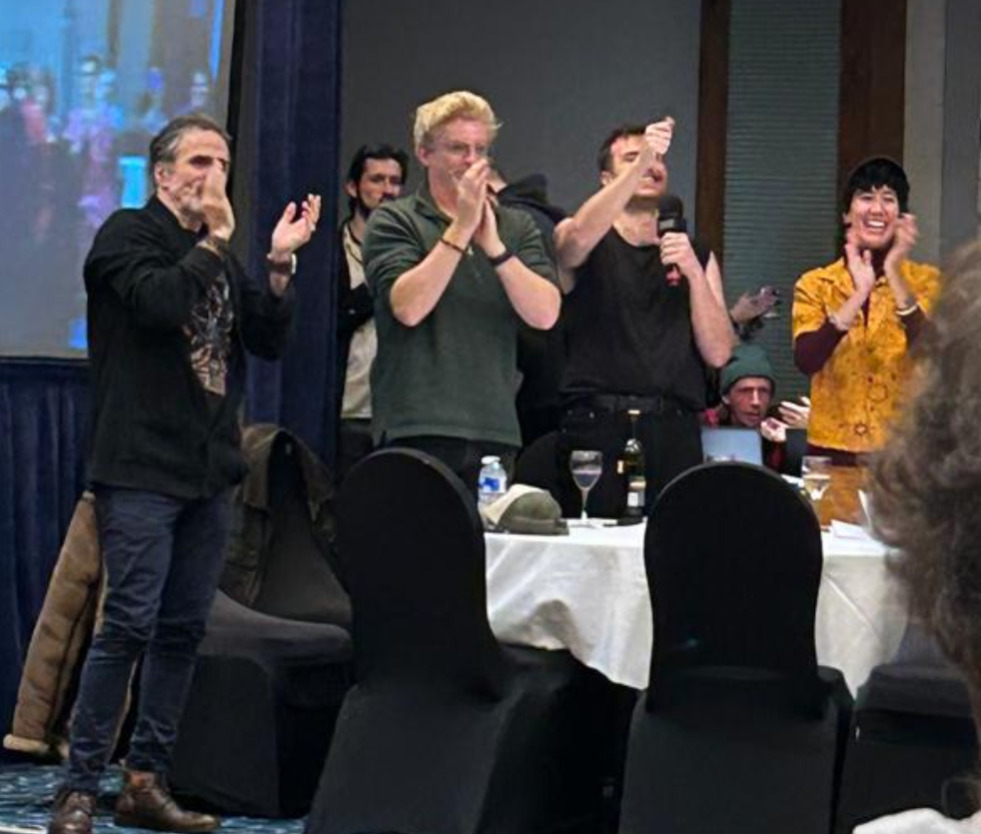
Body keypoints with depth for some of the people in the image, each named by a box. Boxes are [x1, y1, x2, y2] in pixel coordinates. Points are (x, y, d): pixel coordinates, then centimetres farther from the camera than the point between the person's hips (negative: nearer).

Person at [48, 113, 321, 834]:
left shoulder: (217, 254, 18)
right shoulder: (127, 234, -2)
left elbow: (271, 341, 14)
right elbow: (159, 302, -21)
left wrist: (280, 265, 1)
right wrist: (213, 241, -10)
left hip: (208, 470, 7)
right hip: (141, 468, -7)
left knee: (184, 629, 7)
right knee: (130, 624, -12)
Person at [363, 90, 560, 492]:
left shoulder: (517, 226, 16)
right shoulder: (394, 221, 5)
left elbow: (545, 314, 2)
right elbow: (408, 307, -12)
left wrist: (494, 245, -10)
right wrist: (461, 227, -12)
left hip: (496, 432, 3)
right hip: (418, 432, -3)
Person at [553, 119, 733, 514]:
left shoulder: (696, 255, 18)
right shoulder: (585, 242, 10)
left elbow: (718, 353, 6)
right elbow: (580, 234, -18)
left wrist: (693, 271, -6)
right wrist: (641, 163, -24)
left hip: (674, 435, 3)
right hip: (598, 427, -2)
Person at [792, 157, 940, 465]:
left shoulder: (925, 280, 2)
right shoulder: (815, 284, 3)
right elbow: (806, 361, -13)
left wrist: (894, 274, -22)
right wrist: (858, 295, -23)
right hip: (832, 450, 1)